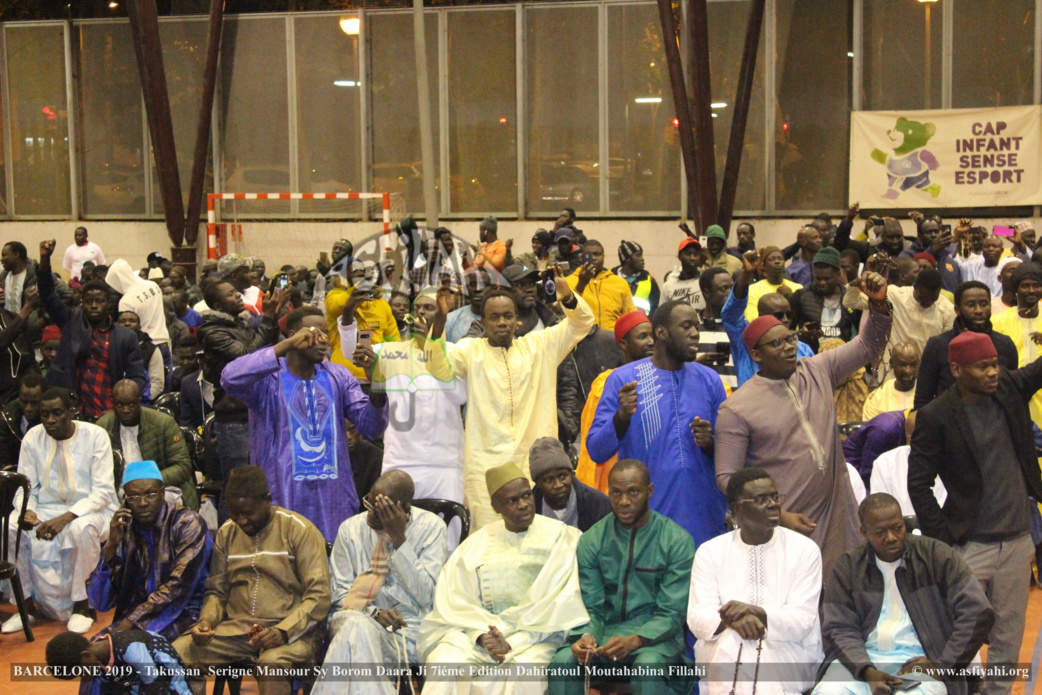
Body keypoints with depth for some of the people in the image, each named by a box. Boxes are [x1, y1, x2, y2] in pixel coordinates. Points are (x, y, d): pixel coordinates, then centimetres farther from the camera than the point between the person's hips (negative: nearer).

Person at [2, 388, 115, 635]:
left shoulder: (95, 436, -9)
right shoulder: (33, 437, 2)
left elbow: (104, 492, -14)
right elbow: (25, 487, 5)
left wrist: (67, 517, -28)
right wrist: (26, 511, -20)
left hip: (89, 509, -4)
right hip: (46, 508, 4)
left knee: (82, 528, -38)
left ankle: (81, 605, -18)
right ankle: (27, 603, -9)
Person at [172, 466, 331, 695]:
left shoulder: (299, 530, -2)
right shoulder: (226, 533, 15)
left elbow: (319, 596, -8)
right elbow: (216, 591, 21)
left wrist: (283, 632, -22)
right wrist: (206, 620, -2)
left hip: (291, 630, -5)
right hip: (235, 630, 5)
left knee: (273, 661, -38)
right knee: (177, 653, -21)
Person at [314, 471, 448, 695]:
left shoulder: (431, 527, 2)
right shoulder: (351, 528, 9)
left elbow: (426, 596, -6)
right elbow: (340, 593, 8)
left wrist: (399, 539, -11)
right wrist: (372, 612, -11)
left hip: (409, 629, -2)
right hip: (358, 618, 3)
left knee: (356, 629, -34)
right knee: (356, 625, -35)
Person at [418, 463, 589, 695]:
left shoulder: (561, 537, 5)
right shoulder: (477, 544, 14)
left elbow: (561, 602, -5)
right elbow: (454, 600, 3)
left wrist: (513, 643, -16)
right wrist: (482, 636, -17)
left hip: (537, 634, -2)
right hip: (477, 629, 2)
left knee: (522, 674, -33)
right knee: (444, 664, -27)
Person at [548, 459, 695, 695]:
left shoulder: (677, 541, -4)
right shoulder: (591, 540, 4)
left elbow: (672, 613, -8)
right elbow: (591, 608, 2)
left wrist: (635, 640, -26)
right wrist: (586, 637, -22)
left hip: (654, 634, -2)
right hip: (604, 631, 2)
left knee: (648, 664, -36)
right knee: (562, 661, -27)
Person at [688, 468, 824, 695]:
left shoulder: (804, 550, 5)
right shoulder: (710, 551, 9)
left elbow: (802, 621, -5)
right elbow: (696, 618, -2)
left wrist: (757, 613, -24)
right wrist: (732, 619, -25)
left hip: (784, 650, -2)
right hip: (722, 653, 2)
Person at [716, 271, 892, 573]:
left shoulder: (817, 372, 6)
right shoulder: (737, 409, -9)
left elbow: (868, 344, 11)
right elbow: (726, 477, -10)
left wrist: (879, 304, -9)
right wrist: (778, 517, -16)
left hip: (836, 519, 5)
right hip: (781, 527, -5)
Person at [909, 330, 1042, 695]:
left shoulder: (1011, 388, 2)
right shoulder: (936, 416, -10)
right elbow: (918, 485, -8)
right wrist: (943, 540, -11)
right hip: (971, 545, -4)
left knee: (1009, 639, 13)